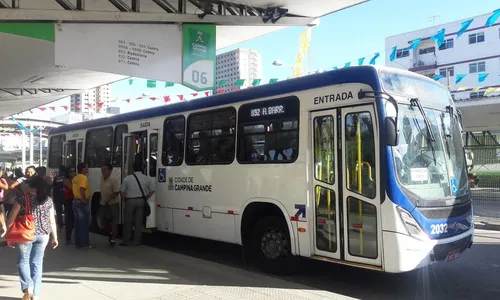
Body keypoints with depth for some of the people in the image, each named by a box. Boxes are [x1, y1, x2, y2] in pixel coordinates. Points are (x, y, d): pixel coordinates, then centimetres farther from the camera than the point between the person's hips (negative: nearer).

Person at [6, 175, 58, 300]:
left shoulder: (22, 198, -8)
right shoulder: (48, 200, 2)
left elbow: (11, 219, -6)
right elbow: (52, 221, 6)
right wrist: (55, 237, 13)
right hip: (43, 235, 3)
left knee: (23, 261, 13)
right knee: (37, 263, 9)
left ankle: (28, 287, -4)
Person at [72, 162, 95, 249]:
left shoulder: (75, 178, 12)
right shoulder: (83, 178, -16)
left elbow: (75, 189, 14)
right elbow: (82, 189, -28)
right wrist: (84, 199, -20)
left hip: (76, 201, 9)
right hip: (82, 203, -9)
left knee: (78, 224, 13)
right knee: (84, 224, -2)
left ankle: (78, 243, 18)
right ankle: (84, 244, 3)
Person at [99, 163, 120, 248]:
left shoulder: (113, 180, -18)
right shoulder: (102, 179, 6)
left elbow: (116, 192, -20)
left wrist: (108, 200, -24)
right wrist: (101, 200, 16)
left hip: (113, 204, -7)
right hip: (103, 204, 8)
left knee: (113, 223, 1)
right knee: (103, 222, 13)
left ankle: (113, 240, 10)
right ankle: (111, 233, 38)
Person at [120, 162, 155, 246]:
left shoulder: (127, 178, -4)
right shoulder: (146, 178, 1)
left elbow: (121, 191, -3)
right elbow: (152, 191, 5)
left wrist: (125, 200, 9)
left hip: (130, 201, -1)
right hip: (141, 201, 2)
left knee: (128, 221, 8)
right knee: (139, 222, 7)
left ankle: (127, 241, 13)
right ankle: (137, 241, 11)